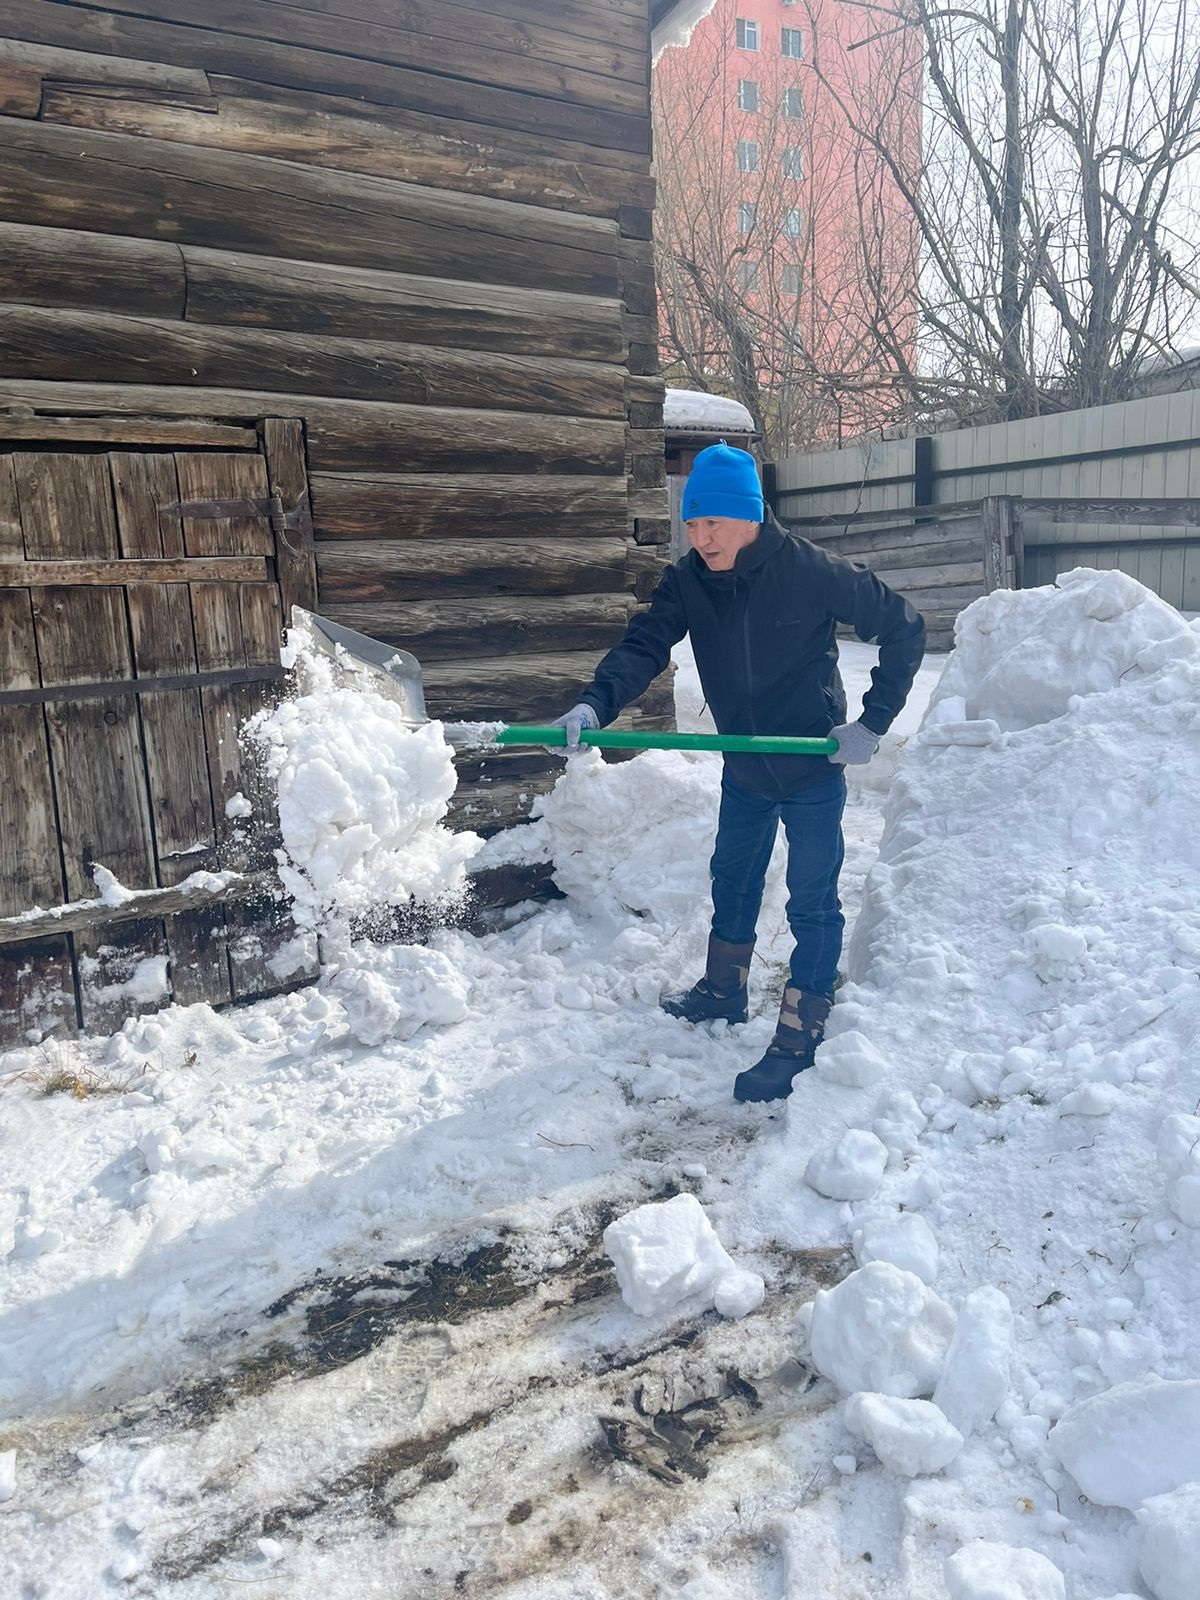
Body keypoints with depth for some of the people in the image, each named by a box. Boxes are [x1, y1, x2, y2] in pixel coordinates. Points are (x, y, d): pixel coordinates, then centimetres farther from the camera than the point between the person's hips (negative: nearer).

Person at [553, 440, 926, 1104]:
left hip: (813, 771, -5)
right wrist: (594, 706, -39)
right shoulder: (686, 582, -8)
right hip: (743, 770, 6)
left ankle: (798, 1040, 12)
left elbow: (904, 628, -12)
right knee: (732, 879, 21)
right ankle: (723, 992, 42)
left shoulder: (812, 571, -20)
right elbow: (643, 646, -21)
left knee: (812, 903, 1)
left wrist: (873, 723, -16)